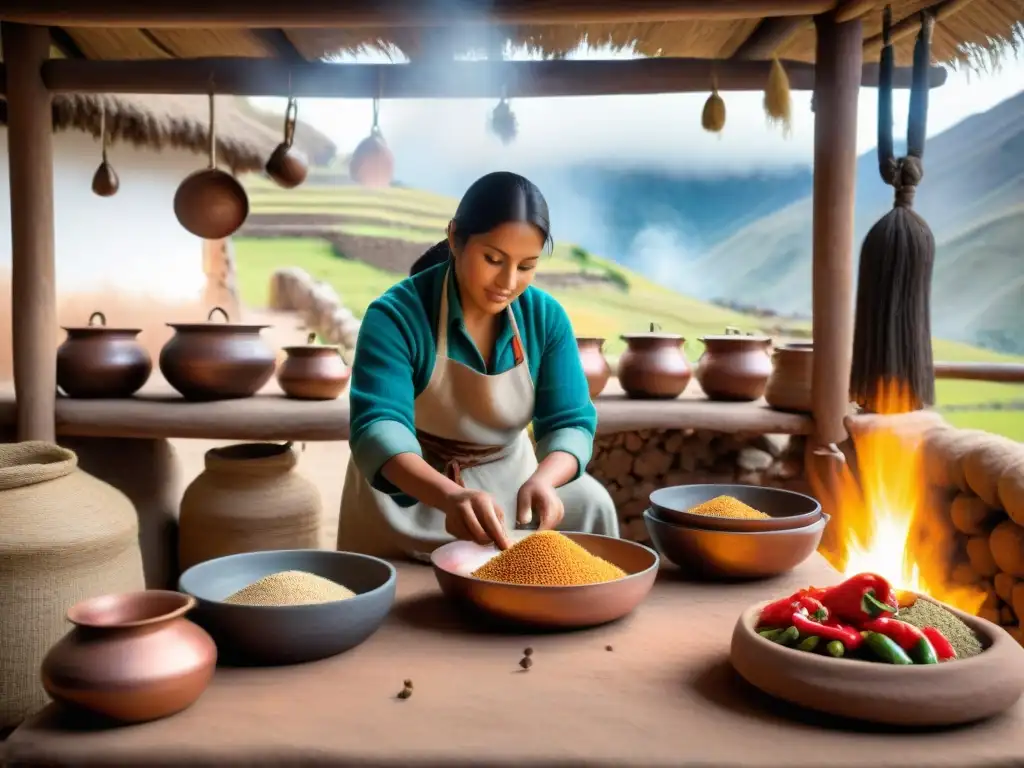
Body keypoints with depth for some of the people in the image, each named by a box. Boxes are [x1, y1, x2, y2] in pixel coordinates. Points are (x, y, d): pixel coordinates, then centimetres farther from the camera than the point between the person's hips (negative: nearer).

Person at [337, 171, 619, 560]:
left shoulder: (546, 317, -11)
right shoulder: (396, 315, -24)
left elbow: (571, 421, -13)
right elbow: (378, 426, -36)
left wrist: (541, 480, -37)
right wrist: (452, 496, -55)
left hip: (507, 482, 3)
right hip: (408, 491, -3)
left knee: (589, 504, -17)